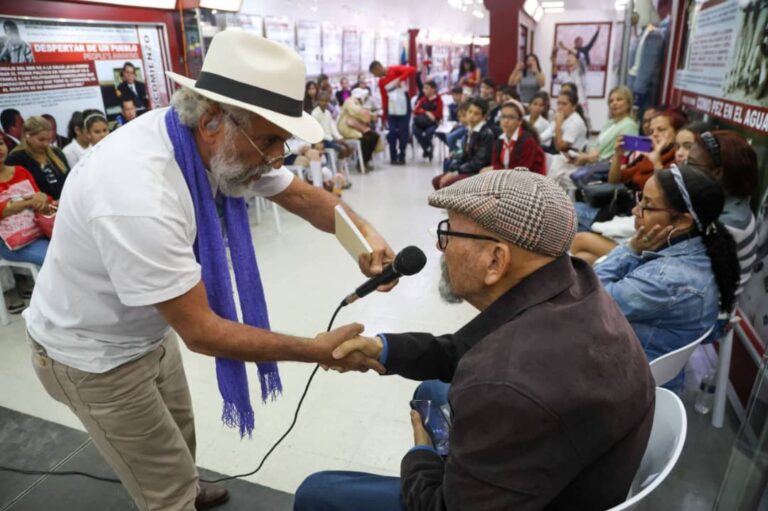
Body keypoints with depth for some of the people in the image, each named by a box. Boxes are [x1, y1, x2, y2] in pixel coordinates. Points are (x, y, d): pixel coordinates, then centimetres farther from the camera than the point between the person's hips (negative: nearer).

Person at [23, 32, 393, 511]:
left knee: (180, 434, 29)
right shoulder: (138, 195, -40)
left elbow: (304, 196, -6)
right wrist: (318, 350, -29)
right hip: (93, 353, -7)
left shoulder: (226, 142, -16)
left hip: (148, 330, 7)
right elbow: (200, 330, -33)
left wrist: (363, 230, -27)